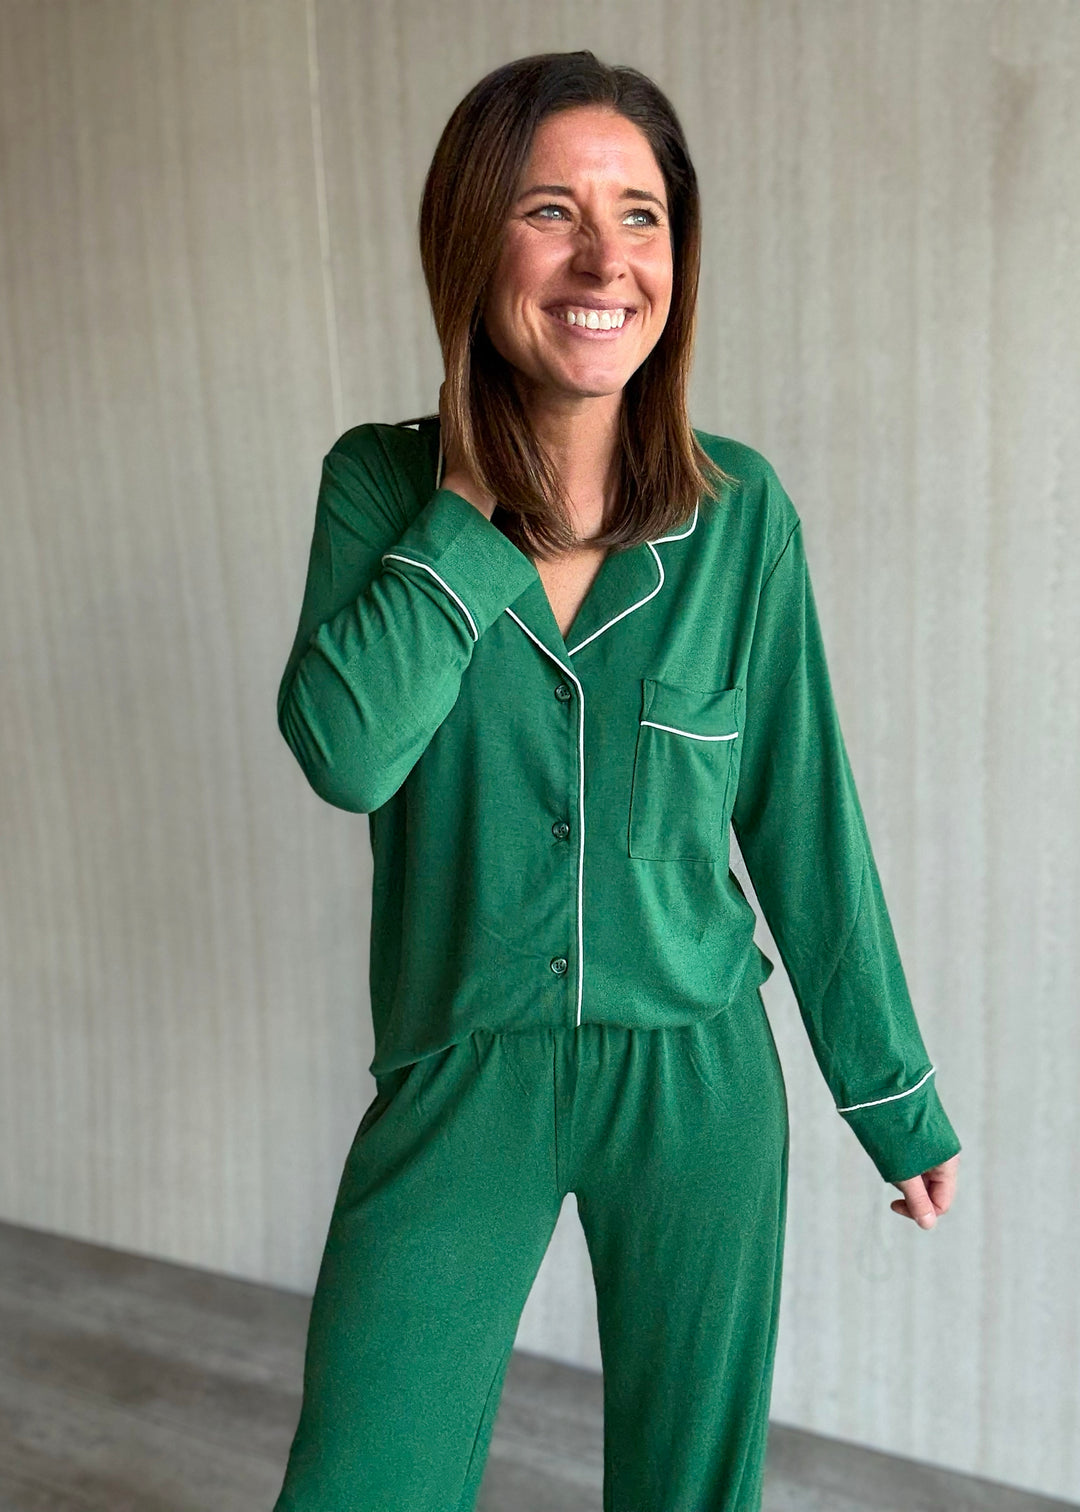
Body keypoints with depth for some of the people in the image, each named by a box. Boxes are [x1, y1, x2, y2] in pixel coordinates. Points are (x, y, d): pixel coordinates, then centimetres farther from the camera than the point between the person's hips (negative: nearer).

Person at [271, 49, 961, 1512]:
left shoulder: (739, 510, -6)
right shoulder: (383, 482, -6)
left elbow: (802, 820, 0)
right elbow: (346, 750, -22)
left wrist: (896, 1096, 6)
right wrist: (481, 498, -18)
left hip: (694, 1074, 1)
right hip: (458, 1079, 0)